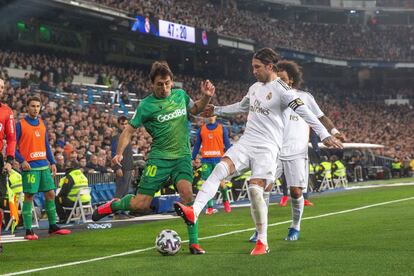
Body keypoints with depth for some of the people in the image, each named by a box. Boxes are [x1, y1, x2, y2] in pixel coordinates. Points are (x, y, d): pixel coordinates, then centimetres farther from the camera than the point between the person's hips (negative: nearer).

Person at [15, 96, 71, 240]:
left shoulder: (42, 123, 13)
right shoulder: (21, 124, -5)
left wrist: (52, 163, 11)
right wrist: (22, 161, -18)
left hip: (44, 165, 6)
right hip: (30, 167, -6)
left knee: (50, 194, 7)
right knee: (29, 197, -4)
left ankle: (53, 226, 17)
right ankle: (28, 231, 0)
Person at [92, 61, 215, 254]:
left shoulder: (180, 95, 5)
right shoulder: (146, 105, -7)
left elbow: (195, 110, 25)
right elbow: (129, 130, -3)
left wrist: (206, 97, 6)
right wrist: (119, 153, -16)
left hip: (182, 155, 2)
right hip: (159, 157, -2)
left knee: (187, 193, -22)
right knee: (141, 205, -6)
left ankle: (194, 243, -13)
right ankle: (114, 205, 28)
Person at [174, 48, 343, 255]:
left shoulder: (281, 89, -8)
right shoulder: (255, 87, 16)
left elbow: (304, 112, -15)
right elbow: (241, 106, 36)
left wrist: (324, 135, -24)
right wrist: (216, 110, 42)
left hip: (267, 147, -6)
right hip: (246, 142, 6)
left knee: (255, 189, -16)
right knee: (220, 169, -17)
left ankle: (262, 242, -2)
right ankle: (194, 211, -30)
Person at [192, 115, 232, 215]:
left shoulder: (222, 129, 7)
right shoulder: (201, 129, 11)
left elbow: (227, 145, 9)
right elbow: (197, 145, 15)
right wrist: (192, 159, 10)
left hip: (219, 159, -1)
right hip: (206, 160, 1)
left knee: (221, 183, -3)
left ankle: (225, 200, 24)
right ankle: (210, 207, 3)